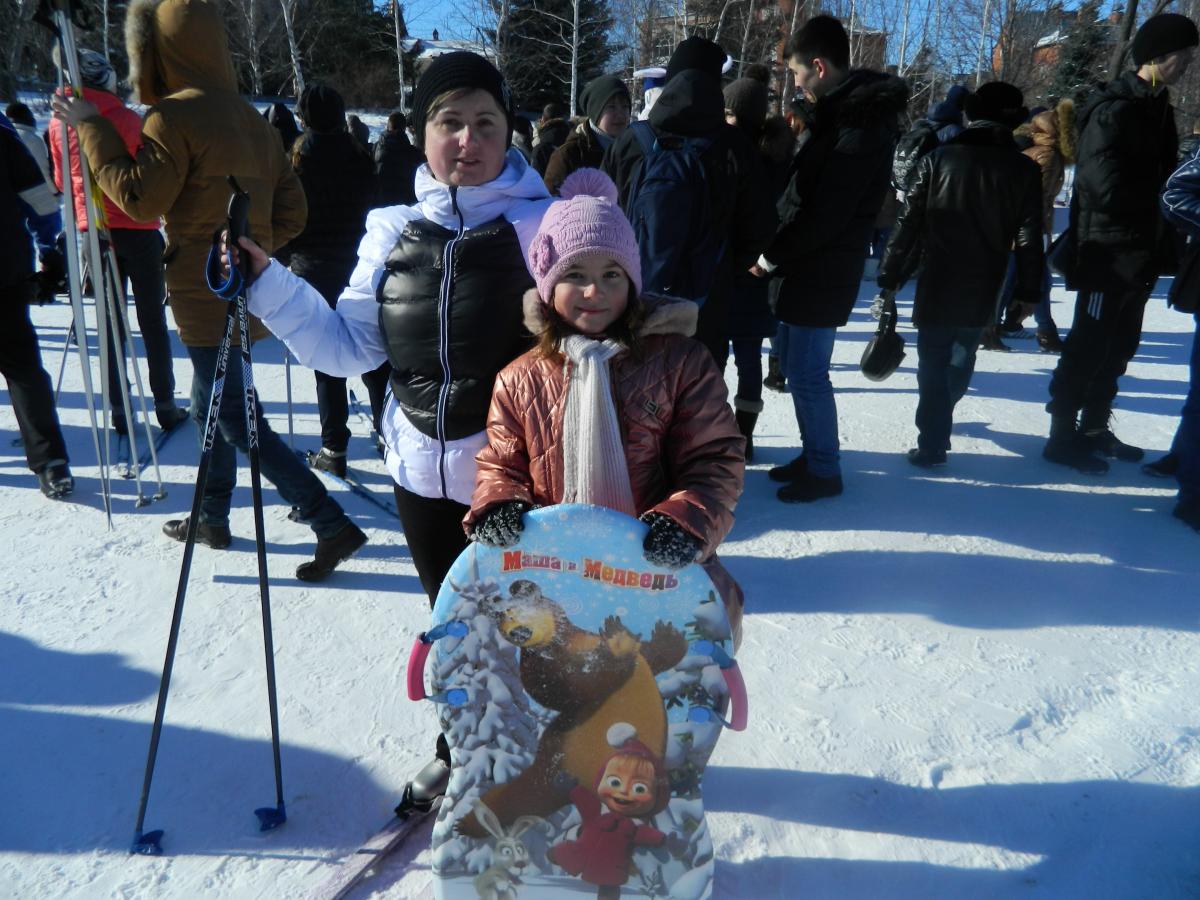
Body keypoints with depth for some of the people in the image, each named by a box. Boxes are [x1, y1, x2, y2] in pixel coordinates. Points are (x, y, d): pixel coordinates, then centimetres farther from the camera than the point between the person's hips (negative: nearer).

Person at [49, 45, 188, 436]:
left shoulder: (60, 124, 3)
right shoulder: (128, 120, -9)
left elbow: (62, 181, 13)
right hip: (138, 229, -3)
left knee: (110, 322, 9)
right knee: (152, 322, 5)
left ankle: (119, 410, 8)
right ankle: (166, 406, 6)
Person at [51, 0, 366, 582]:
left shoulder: (175, 116, -12)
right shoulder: (253, 121, 11)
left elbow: (141, 197, -14)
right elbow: (291, 210, 10)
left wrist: (92, 128, -5)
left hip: (205, 294, -8)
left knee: (236, 419, -4)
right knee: (211, 406, 21)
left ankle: (333, 524, -6)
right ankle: (213, 518, 34)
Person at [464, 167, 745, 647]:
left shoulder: (681, 362, -1)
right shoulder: (520, 378, 6)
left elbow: (716, 460, -2)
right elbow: (500, 465, 11)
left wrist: (685, 521, -20)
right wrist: (498, 505, -11)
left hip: (659, 569, -1)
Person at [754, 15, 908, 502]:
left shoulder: (861, 120, -17)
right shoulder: (849, 111, 14)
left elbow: (828, 212, -21)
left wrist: (771, 254, -13)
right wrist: (780, 249, 7)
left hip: (823, 269, -9)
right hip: (815, 264, 9)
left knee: (807, 374, -2)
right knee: (802, 369, 15)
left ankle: (824, 471, 11)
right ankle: (813, 456, 27)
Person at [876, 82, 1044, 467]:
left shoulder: (938, 158, -3)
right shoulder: (1024, 170, 0)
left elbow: (908, 223, -5)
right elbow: (1029, 238, 0)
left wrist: (890, 276, 0)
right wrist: (1028, 291, 8)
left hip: (936, 285, -2)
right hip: (981, 291, 2)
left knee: (933, 362, 6)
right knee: (960, 358, 22)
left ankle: (932, 443, 5)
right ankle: (939, 418, 42)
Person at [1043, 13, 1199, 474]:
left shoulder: (1157, 107, 15)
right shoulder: (1114, 109, -13)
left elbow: (1160, 176, 18)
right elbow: (1107, 185, -24)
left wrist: (1162, 242, 4)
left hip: (1140, 254, 9)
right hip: (1108, 254, -9)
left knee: (1119, 348, 14)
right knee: (1089, 349, -3)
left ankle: (1095, 430, 25)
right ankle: (1063, 436, 6)